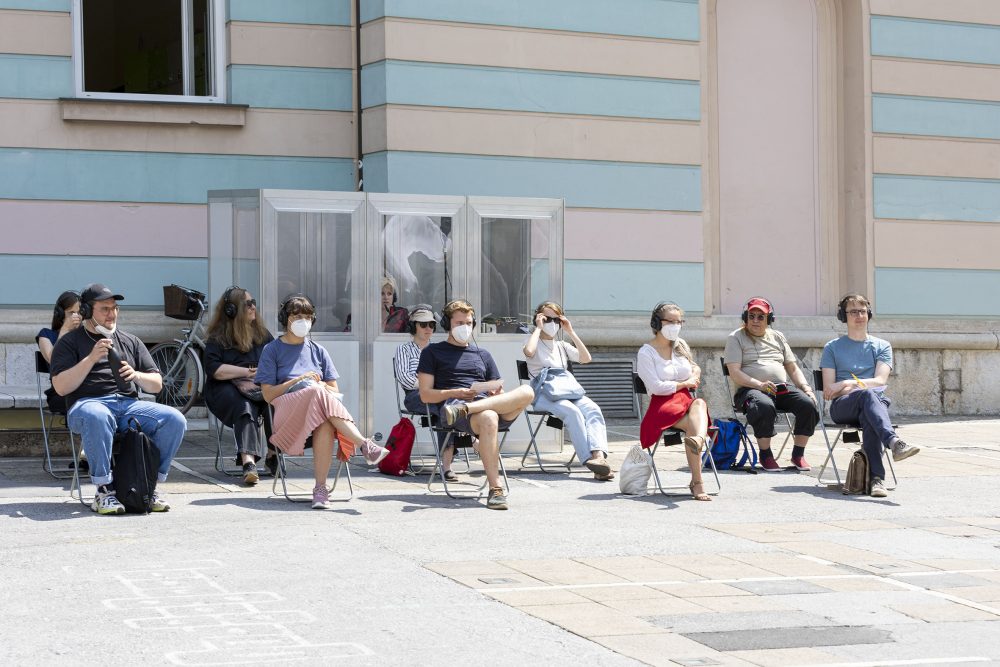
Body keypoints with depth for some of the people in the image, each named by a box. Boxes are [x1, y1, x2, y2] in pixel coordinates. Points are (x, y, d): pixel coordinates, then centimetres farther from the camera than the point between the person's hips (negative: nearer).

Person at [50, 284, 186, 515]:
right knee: (97, 417, -42)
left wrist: (137, 376, -2)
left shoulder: (131, 341, 25)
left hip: (129, 404, 4)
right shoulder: (69, 342, 13)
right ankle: (104, 491, -34)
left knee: (175, 420, -23)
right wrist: (91, 359, -10)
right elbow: (61, 387, -2)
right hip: (88, 403, -4)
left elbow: (156, 385, 20)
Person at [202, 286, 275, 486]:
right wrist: (248, 372, -11)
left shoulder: (262, 333, 23)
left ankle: (274, 454, -23)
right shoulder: (217, 338, 7)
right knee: (245, 406, -38)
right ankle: (248, 462, -54)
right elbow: (214, 369, -6)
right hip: (227, 387, -4)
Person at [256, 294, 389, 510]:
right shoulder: (272, 350, 15)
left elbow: (334, 391, 19)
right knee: (317, 393, -38)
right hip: (287, 409, -2)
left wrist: (319, 386, -3)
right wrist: (298, 380, -5)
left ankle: (320, 488, -45)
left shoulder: (318, 351, 25)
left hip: (321, 409, 3)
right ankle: (365, 445, -47)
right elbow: (268, 394, 4)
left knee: (325, 424, -39)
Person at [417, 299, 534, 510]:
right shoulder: (433, 352, 20)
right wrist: (456, 393, -9)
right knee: (488, 418, -41)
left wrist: (497, 393, 0)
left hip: (486, 404, 4)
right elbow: (426, 395, 8)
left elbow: (499, 394, 25)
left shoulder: (482, 355, 33)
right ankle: (495, 489, -44)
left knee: (526, 392, -29)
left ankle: (462, 411, -40)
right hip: (451, 405, -4)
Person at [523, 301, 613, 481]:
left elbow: (586, 358, 13)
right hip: (543, 394, -5)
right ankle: (589, 459, -44)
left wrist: (571, 333, 12)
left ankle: (599, 456, -48)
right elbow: (529, 351, -14)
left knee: (593, 409, -29)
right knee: (572, 411, -36)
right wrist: (538, 328, -2)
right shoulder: (533, 341, 13)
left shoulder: (562, 346, 29)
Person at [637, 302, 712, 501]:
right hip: (662, 405, -4)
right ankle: (697, 483, -45)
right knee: (692, 425, -35)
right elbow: (657, 387, -10)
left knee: (699, 403, -36)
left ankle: (698, 439, -70)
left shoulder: (681, 345, 20)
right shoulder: (646, 352, 0)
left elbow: (695, 366, 38)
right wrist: (685, 384, 0)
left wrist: (695, 374, 13)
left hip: (686, 400, 4)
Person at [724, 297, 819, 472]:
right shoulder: (736, 338, 7)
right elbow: (735, 373, -5)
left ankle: (798, 454, -8)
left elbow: (793, 368, 22)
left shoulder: (777, 337, 23)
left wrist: (806, 387, 3)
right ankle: (765, 456, -21)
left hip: (783, 387, 5)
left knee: (808, 404, -24)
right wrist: (759, 385, -20)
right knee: (765, 406, -39)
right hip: (750, 389, -5)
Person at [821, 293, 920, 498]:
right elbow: (829, 390, 7)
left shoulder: (882, 346, 21)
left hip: (876, 401, 1)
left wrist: (848, 384, -7)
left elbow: (880, 381, 4)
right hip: (842, 406, -1)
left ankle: (876, 477, -52)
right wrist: (861, 387, -7)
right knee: (868, 395, -38)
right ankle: (894, 442, -63)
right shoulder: (833, 348, 18)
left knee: (868, 417, -39)